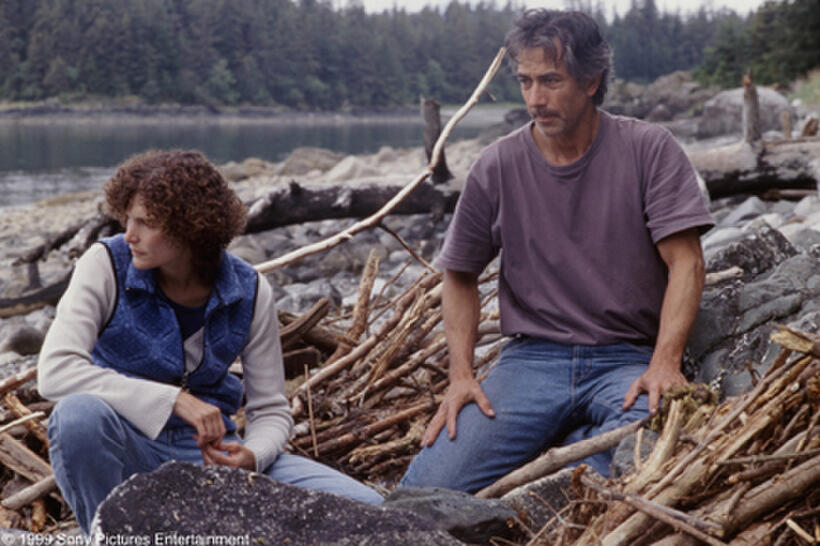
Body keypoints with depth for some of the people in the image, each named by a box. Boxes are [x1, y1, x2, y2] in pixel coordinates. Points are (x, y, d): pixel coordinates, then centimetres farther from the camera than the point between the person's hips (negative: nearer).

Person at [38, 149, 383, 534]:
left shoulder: (249, 293, -4)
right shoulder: (107, 264, -11)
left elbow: (270, 411, 3)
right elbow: (54, 371, -24)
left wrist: (251, 457, -21)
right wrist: (173, 400, -31)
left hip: (204, 453, 3)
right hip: (125, 453, -2)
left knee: (362, 510, -14)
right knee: (81, 413, -39)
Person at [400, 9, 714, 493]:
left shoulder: (649, 150, 1)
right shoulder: (498, 167, 5)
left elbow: (686, 262, -5)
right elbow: (461, 276, 13)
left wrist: (665, 363, -20)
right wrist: (461, 373, -1)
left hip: (627, 359, -1)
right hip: (532, 358, 2)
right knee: (430, 488, -19)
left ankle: (577, 448, -9)